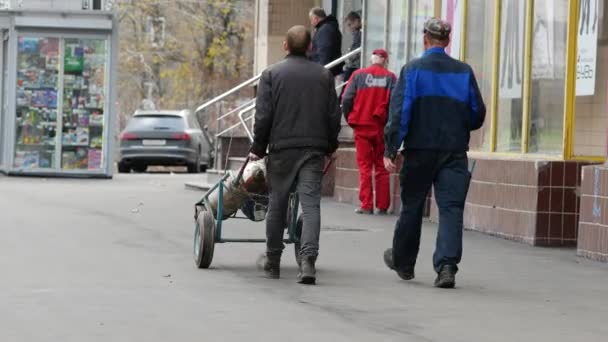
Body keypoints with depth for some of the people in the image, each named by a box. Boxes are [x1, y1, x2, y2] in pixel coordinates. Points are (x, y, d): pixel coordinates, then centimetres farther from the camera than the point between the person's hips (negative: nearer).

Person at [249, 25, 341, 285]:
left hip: (282, 148, -1)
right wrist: (330, 145, 21)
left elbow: (263, 116, -5)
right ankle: (308, 258, -20)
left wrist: (258, 148, 3)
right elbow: (334, 116, 9)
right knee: (311, 203, -4)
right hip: (314, 149, 1)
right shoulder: (324, 76, 7)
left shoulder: (272, 74, -2)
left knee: (277, 205, 10)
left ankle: (272, 261, 21)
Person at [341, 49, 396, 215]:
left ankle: (366, 205, -2)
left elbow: (347, 100, -6)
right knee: (382, 168, 9)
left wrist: (350, 120, 7)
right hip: (382, 128, 0)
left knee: (365, 167, 4)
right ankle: (382, 206, 7)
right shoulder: (390, 77, -1)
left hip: (362, 126, 0)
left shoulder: (359, 75, -1)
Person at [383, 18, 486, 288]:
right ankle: (446, 266, -18)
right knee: (451, 208, -3)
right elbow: (478, 114, 7)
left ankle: (403, 262, 28)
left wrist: (390, 150, -10)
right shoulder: (464, 72, 4)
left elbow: (399, 112, -10)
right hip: (455, 152, 1)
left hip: (419, 150, -1)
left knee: (412, 207, 13)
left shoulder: (412, 70, -3)